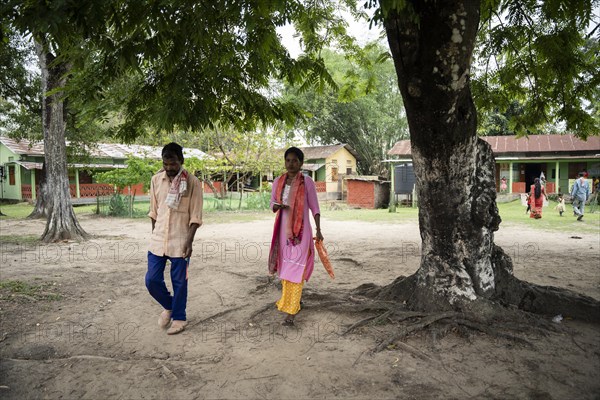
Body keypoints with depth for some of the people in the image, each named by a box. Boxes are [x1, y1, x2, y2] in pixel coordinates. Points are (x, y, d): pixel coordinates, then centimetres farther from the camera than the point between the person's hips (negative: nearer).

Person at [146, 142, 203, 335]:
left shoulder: (192, 182, -9)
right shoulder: (156, 180, 3)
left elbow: (195, 216, -8)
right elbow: (154, 211, 12)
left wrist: (189, 241, -13)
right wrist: (154, 234, 12)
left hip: (179, 241, -4)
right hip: (158, 240, 4)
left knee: (179, 282, 6)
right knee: (152, 280, 6)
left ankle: (178, 317, 26)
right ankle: (168, 306, 33)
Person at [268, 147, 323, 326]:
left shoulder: (307, 182, -5)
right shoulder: (278, 182, 5)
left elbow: (314, 207, -2)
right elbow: (272, 204, 12)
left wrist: (318, 230, -7)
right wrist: (276, 206, -12)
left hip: (300, 230, -5)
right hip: (283, 230, 5)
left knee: (295, 269, -8)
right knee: (285, 267, 15)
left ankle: (290, 312, -5)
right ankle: (294, 299, 37)